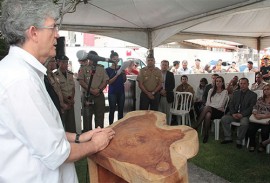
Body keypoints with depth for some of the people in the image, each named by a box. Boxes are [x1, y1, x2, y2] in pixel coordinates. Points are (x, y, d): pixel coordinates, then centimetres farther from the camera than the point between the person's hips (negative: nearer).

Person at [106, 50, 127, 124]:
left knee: (121, 110, 8)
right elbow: (109, 82, -9)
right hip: (112, 93, -3)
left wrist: (124, 73, -10)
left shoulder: (121, 68, 8)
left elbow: (124, 80, 10)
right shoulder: (108, 70, -2)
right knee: (112, 110, -1)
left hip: (121, 92, 4)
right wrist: (117, 75, -20)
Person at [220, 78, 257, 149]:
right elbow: (231, 104, 9)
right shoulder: (235, 93, 15)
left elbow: (251, 107, -7)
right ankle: (228, 138, -8)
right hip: (234, 113, 4)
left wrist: (242, 114, -19)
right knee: (223, 119, -20)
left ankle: (239, 141, -16)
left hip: (245, 115, -4)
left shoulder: (253, 95, 3)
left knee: (244, 123, -35)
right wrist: (233, 113, -9)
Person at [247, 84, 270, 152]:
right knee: (250, 129, -24)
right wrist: (256, 114, -11)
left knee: (264, 131, -30)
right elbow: (255, 108, 11)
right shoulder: (260, 99, 17)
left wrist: (263, 116, -20)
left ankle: (263, 145, 1)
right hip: (257, 119, 3)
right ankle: (252, 144, 0)